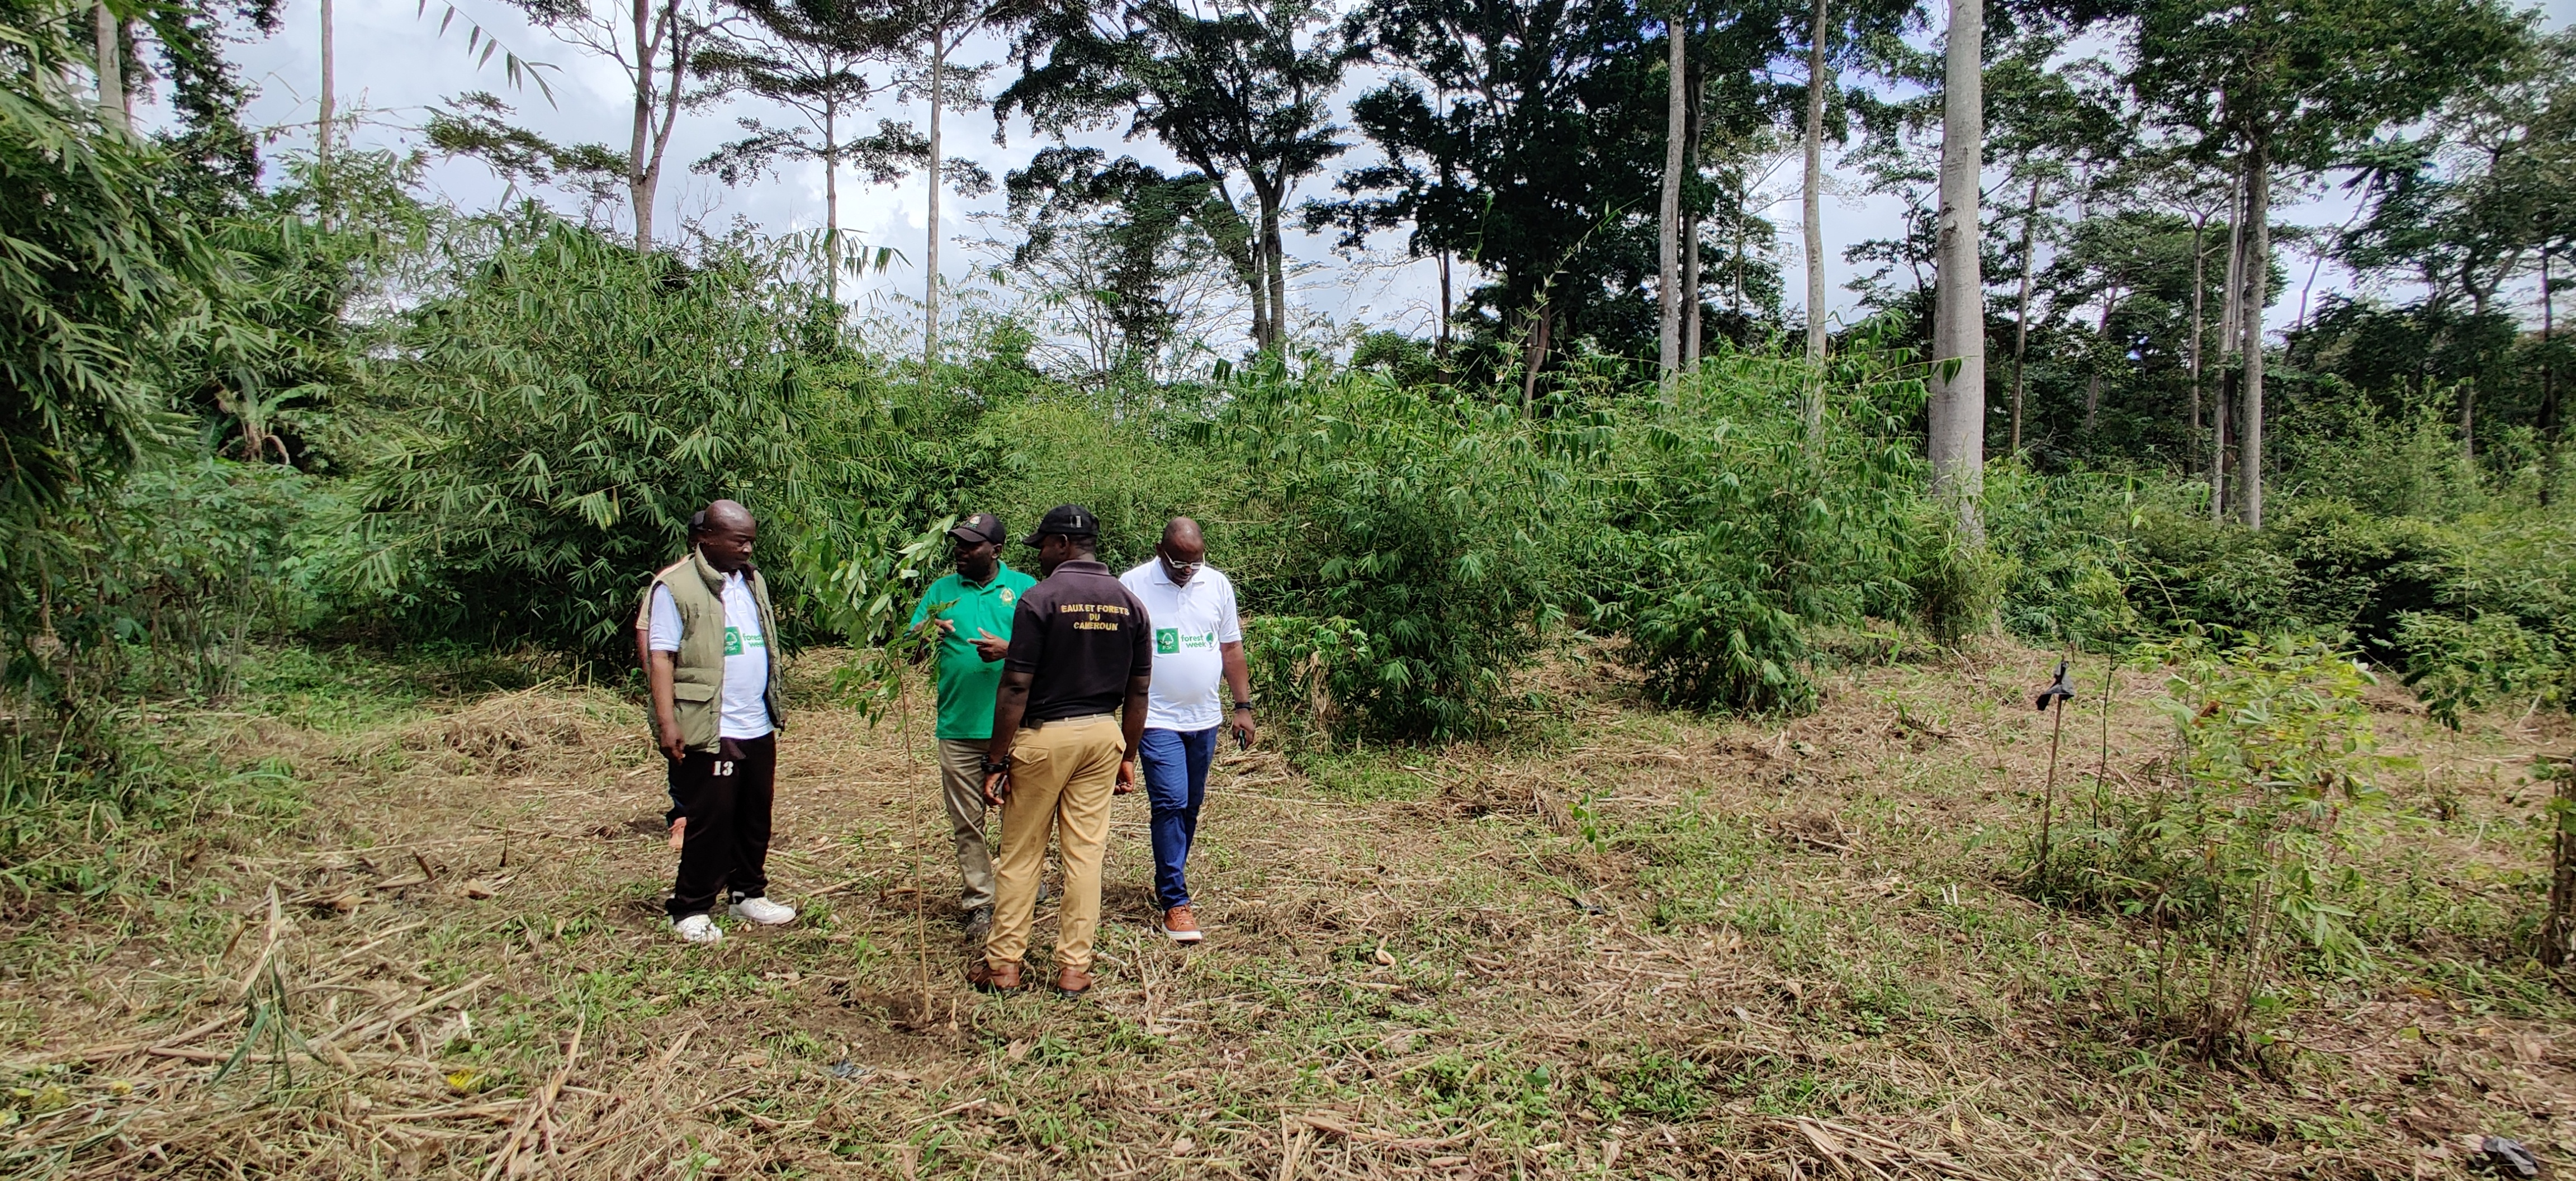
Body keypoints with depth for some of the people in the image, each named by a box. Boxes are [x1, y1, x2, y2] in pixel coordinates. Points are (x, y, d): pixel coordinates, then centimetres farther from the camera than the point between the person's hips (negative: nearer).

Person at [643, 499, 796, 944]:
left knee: (755, 817, 13)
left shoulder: (754, 581, 14)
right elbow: (661, 656, -12)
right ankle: (691, 909, 13)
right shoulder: (676, 586, -8)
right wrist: (667, 722, -17)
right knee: (709, 821, -1)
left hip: (758, 727, 7)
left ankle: (749, 893, 28)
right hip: (708, 731, -7)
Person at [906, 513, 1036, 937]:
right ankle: (978, 902, 16)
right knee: (967, 822, 6)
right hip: (958, 727, 2)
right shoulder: (942, 590, 9)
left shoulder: (1024, 587, 4)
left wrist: (1009, 649, -20)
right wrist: (923, 634, -18)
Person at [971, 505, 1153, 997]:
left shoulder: (1040, 599, -12)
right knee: (1086, 852, 9)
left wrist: (996, 760, -9)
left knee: (1021, 854, 8)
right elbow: (1139, 690, 6)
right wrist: (1128, 757, 15)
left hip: (1043, 735, -4)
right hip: (1104, 734, 4)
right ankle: (1074, 967, 14)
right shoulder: (1129, 602, 4)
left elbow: (1016, 687, -14)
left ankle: (1003, 964, 18)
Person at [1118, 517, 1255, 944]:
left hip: (1205, 719, 5)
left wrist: (1243, 706, 7)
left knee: (1191, 805, 13)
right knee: (1171, 803, -11)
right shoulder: (1132, 586, -8)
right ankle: (1175, 902, -2)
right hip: (1157, 719, -5)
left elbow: (1231, 649, 11)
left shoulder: (1218, 584, 5)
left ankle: (1168, 882, 31)